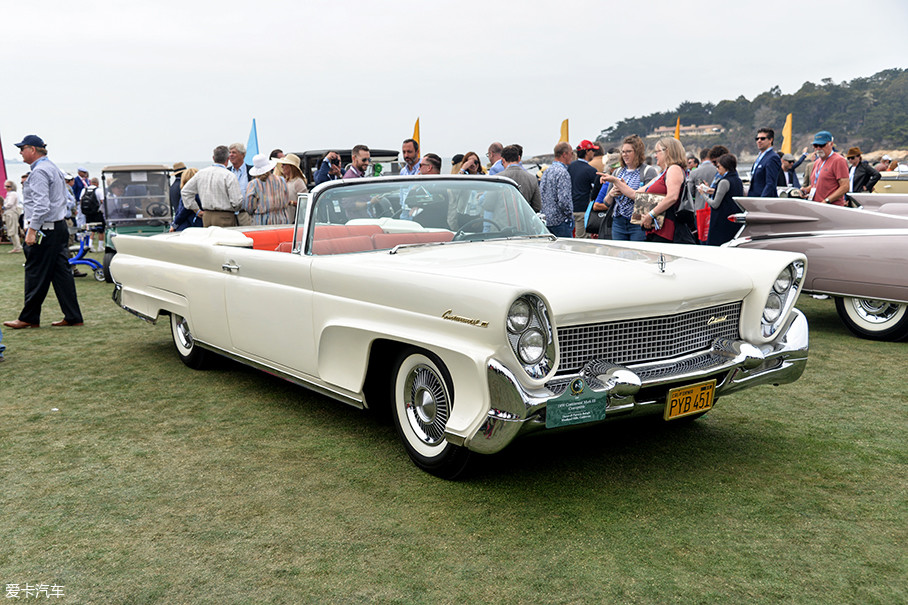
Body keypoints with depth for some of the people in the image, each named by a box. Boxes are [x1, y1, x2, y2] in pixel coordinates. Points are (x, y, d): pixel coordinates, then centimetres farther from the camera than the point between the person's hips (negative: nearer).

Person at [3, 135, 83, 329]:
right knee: (61, 272, 8)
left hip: (45, 229, -10)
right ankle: (73, 317, 8)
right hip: (59, 226, 10)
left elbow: (41, 205, -22)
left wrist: (32, 230, -22)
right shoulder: (52, 167, 18)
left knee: (36, 274, -1)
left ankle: (29, 318, 7)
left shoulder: (39, 171, -13)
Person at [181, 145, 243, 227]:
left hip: (207, 217, 6)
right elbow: (237, 201, -15)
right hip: (225, 218, -6)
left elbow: (185, 191, 14)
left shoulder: (201, 173, 8)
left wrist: (197, 210, 15)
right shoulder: (229, 176, -11)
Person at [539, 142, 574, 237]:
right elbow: (563, 200, -22)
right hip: (560, 221, -9)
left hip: (546, 220, 9)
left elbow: (541, 195, 17)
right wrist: (570, 216, -10)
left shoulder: (546, 171, 14)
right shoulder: (562, 172, -14)